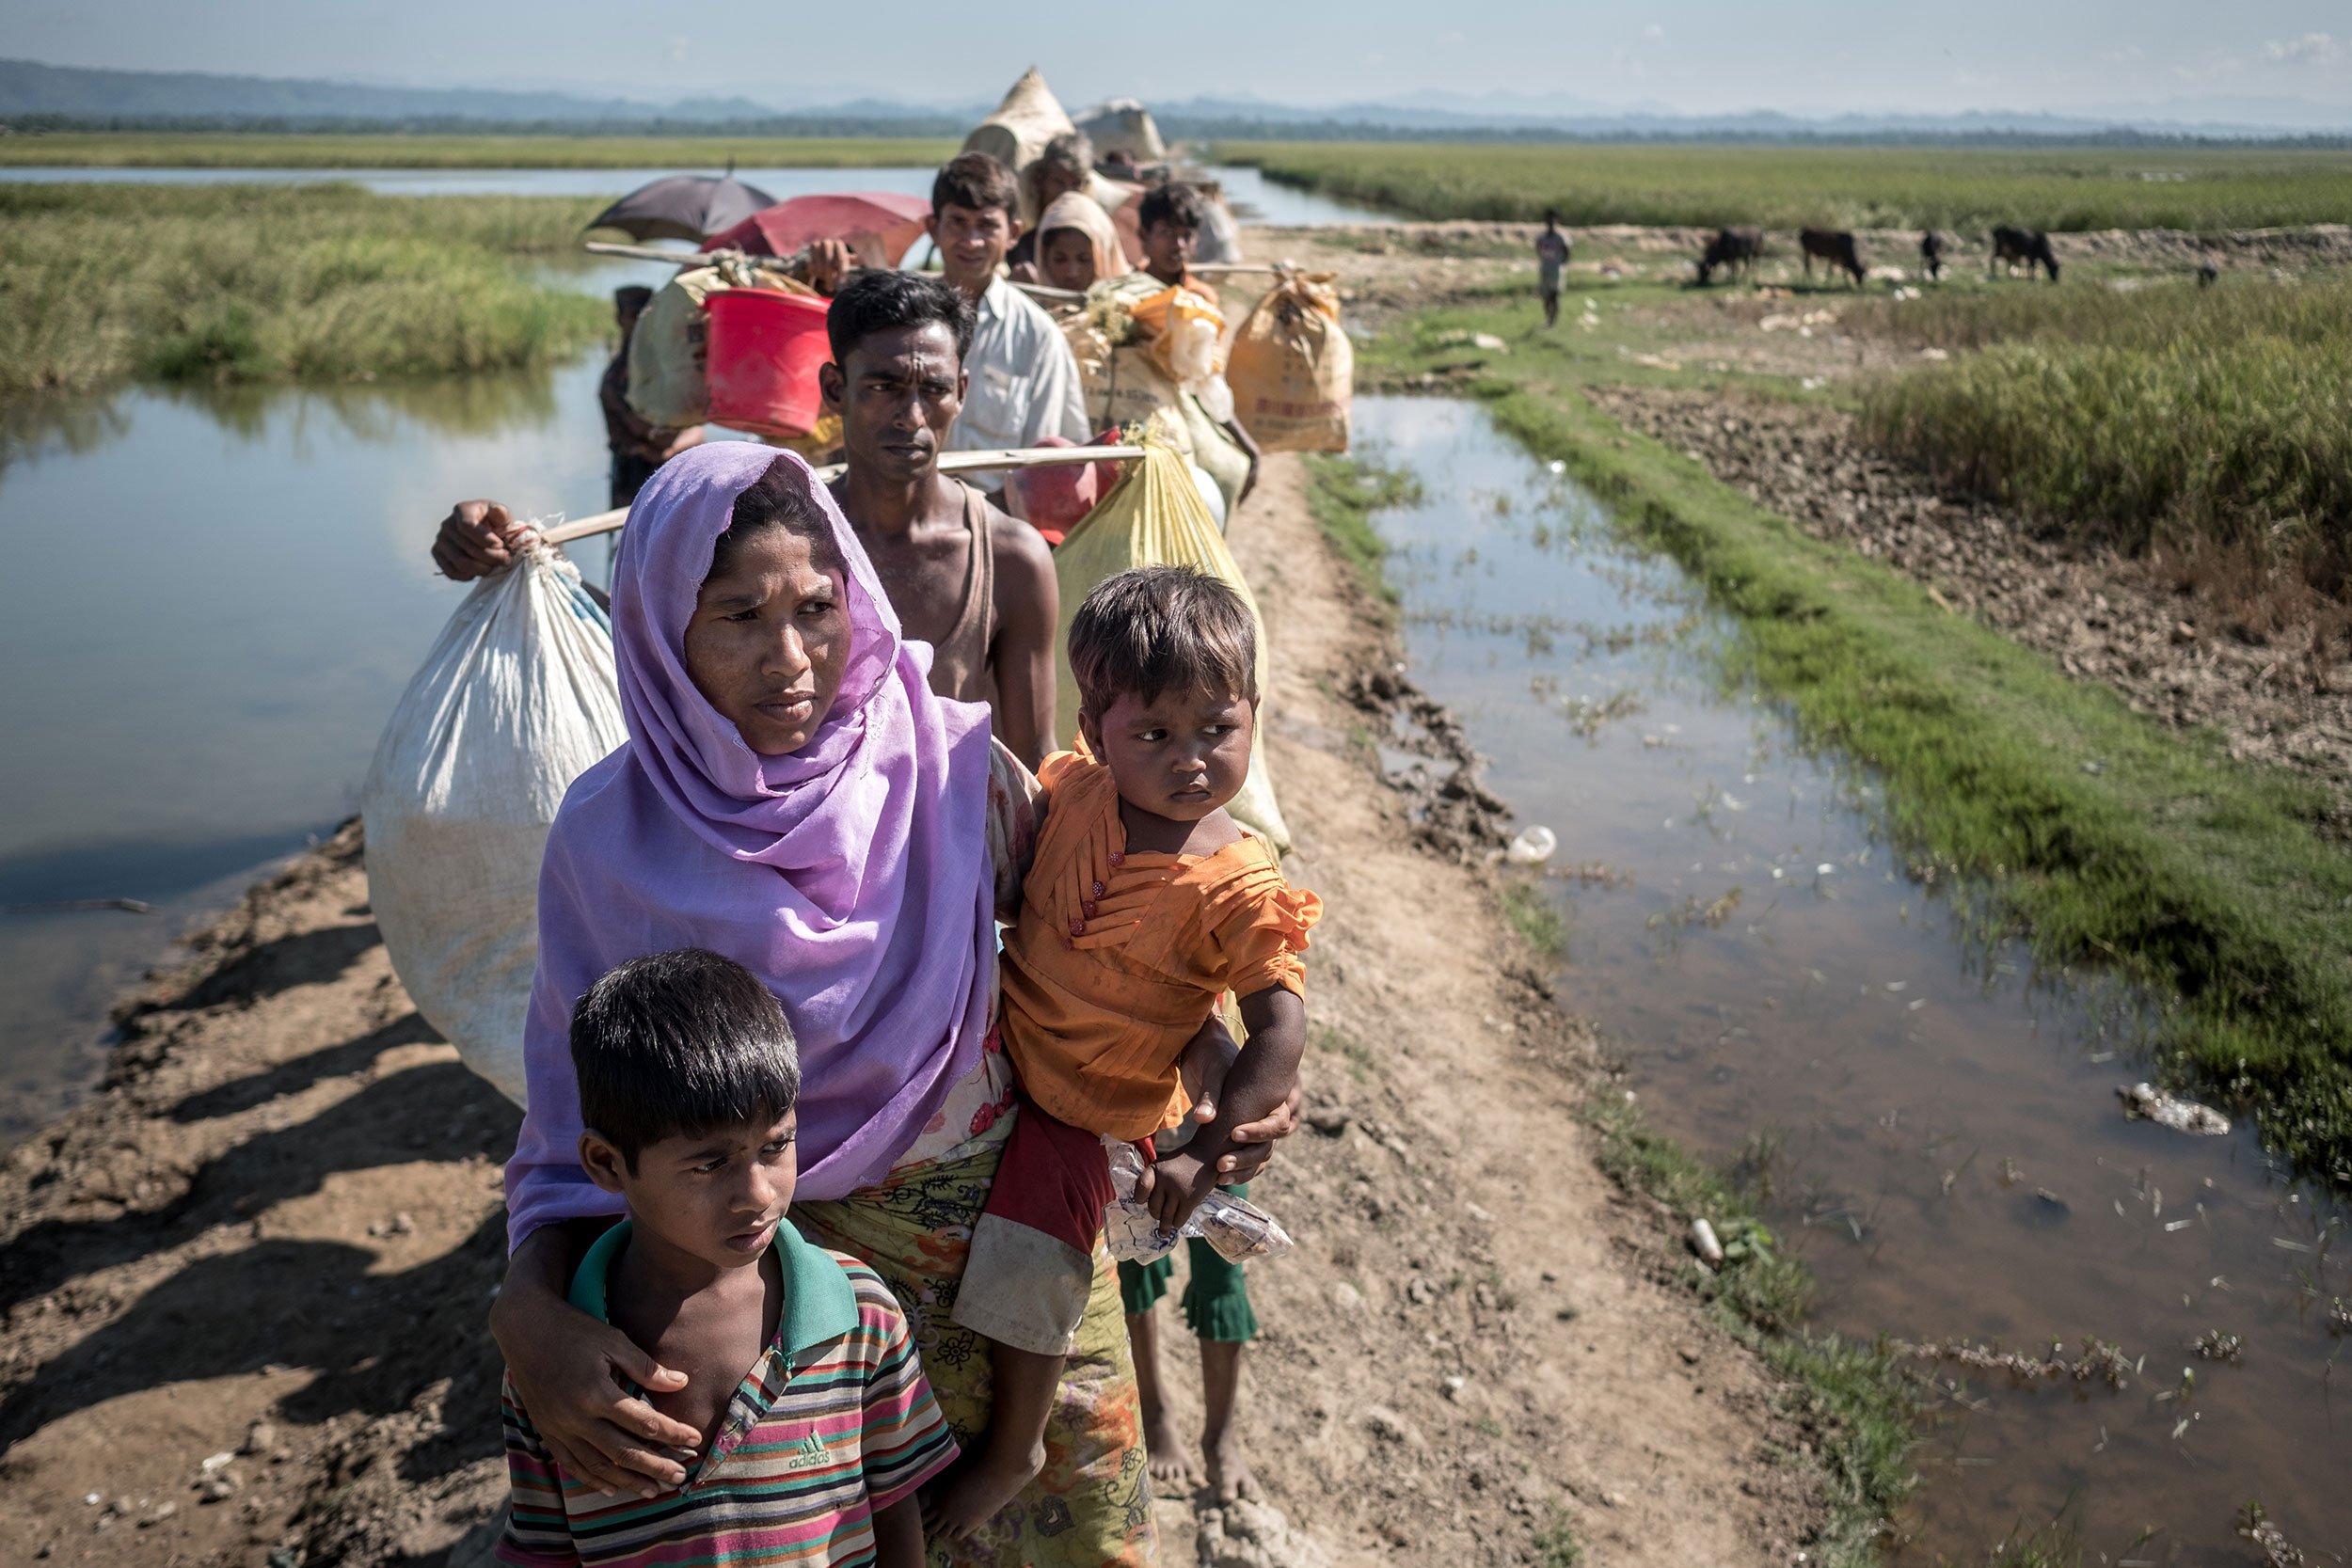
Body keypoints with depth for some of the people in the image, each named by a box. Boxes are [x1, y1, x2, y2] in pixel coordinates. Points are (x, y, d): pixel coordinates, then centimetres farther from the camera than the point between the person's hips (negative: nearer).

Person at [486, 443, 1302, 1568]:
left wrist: (1211, 1051, -13)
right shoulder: (613, 838, -15)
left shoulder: (947, 764, -14)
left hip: (1025, 1212, 2)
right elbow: (578, 1119, -10)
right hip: (802, 1247, -1)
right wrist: (528, 1313, -28)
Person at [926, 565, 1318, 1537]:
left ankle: (1014, 1449, 15)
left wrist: (1206, 1157, -20)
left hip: (1086, 1108, -5)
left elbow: (1279, 1032, -20)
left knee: (1028, 1262, -14)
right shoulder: (1071, 787, -11)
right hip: (996, 1047, 6)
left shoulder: (1237, 891, -23)